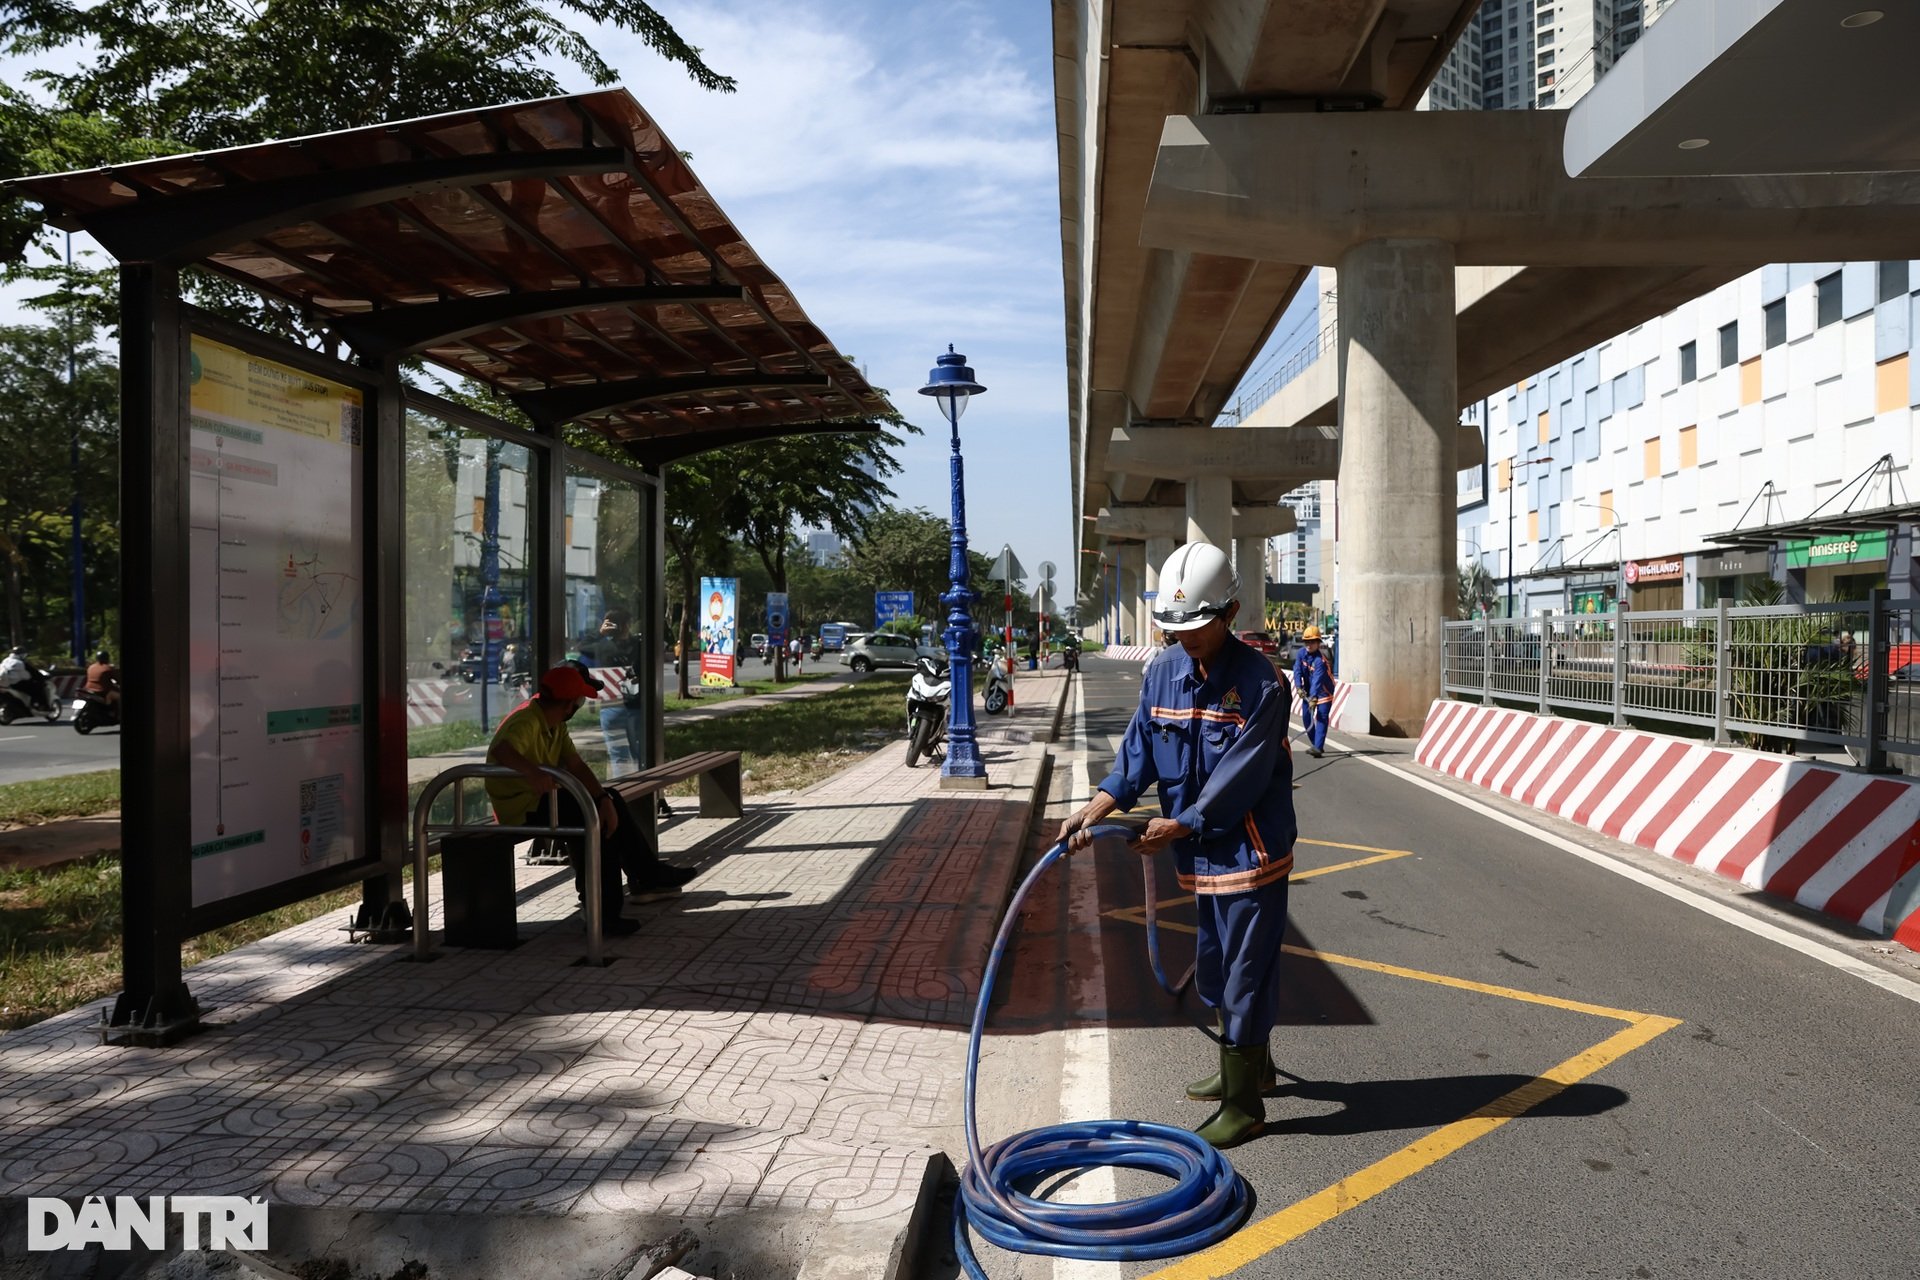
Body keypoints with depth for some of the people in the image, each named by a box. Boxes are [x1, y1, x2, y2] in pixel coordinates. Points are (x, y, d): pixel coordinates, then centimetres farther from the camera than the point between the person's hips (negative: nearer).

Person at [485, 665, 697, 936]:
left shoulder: (554, 723, 6)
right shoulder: (526, 722, -23)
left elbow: (576, 766, -1)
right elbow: (501, 751, -44)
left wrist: (604, 799, -15)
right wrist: (533, 772, -62)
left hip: (544, 798, 10)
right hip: (521, 809, -10)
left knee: (611, 804, 8)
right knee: (595, 820, -21)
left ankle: (648, 877, 14)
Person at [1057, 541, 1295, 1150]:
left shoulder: (1260, 681, -19)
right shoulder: (1161, 672, 2)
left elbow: (1241, 776, -21)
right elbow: (1139, 749, 2)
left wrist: (1181, 824, -19)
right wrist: (1097, 808, -10)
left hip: (1251, 851, -7)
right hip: (1202, 852, 8)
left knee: (1246, 973, 1)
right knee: (1215, 967, 21)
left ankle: (1244, 1106, 13)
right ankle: (1250, 1065, 43)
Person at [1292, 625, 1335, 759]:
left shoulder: (1320, 660, -28)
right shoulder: (1301, 653, -8)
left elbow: (1317, 680, -37)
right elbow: (1297, 670, -12)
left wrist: (1313, 697, -46)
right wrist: (1299, 687, -26)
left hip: (1323, 691, -7)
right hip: (1308, 690, 7)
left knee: (1322, 718, -16)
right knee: (1306, 717, 5)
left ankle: (1318, 748, -26)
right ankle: (1315, 744, 19)